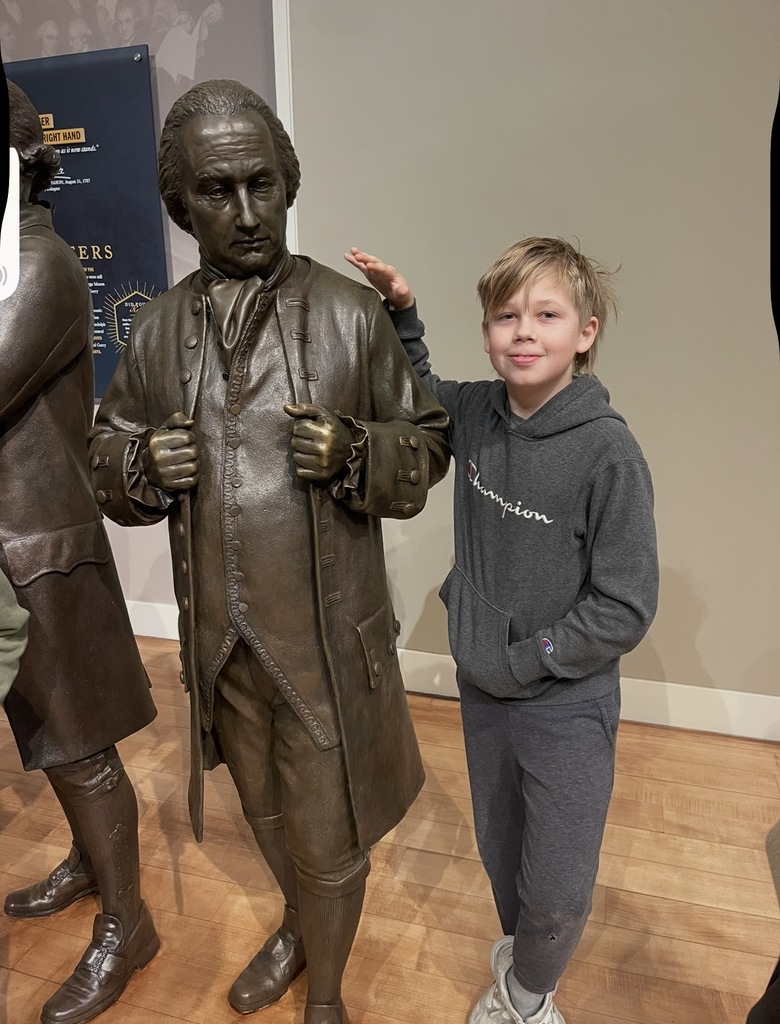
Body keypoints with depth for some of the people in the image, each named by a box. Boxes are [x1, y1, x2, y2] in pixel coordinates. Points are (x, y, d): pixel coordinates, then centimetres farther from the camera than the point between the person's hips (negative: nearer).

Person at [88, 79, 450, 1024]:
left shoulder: (353, 315, -10)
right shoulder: (157, 329, 1)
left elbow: (426, 447, -4)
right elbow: (107, 455, 9)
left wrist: (356, 457, -24)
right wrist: (143, 466, -13)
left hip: (327, 634, -3)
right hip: (218, 633, 4)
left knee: (327, 830, 14)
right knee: (265, 810, 26)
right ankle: (298, 926, 59)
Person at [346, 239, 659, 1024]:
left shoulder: (607, 450, -21)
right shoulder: (477, 413, -7)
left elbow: (625, 609, -17)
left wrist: (521, 661, -15)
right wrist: (400, 312, 0)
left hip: (566, 703, -4)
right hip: (482, 690, 4)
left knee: (558, 889, 12)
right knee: (499, 853, 24)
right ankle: (518, 953, 54)